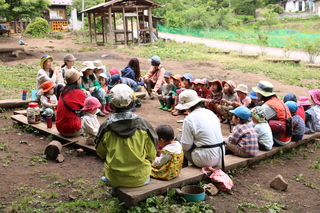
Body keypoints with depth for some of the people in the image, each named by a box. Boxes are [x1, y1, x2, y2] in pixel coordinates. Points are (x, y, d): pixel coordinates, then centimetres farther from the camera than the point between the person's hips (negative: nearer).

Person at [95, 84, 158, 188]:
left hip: (114, 179, 1)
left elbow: (100, 153, 3)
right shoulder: (143, 124, -14)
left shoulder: (105, 127, -13)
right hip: (140, 179, 0)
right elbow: (151, 155, -5)